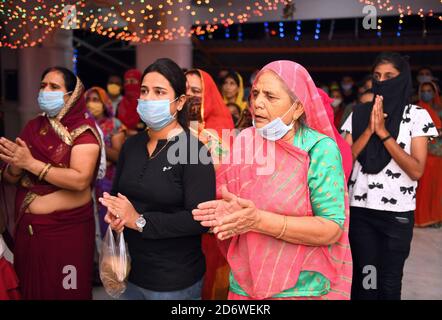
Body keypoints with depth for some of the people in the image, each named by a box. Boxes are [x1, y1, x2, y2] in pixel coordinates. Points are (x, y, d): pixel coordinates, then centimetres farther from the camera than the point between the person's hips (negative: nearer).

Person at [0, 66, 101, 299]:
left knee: (65, 291, 8)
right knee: (30, 288, 19)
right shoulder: (33, 127, 7)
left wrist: (30, 163, -22)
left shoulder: (83, 130, -10)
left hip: (67, 229, -5)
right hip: (27, 226, 5)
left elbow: (80, 180, -24)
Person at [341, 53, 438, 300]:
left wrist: (383, 132, -16)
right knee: (365, 278, 9)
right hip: (360, 209, 2)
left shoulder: (417, 116, -2)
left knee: (389, 282, 8)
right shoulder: (359, 114, 5)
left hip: (398, 212, -1)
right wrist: (369, 129, -12)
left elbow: (417, 170, -11)